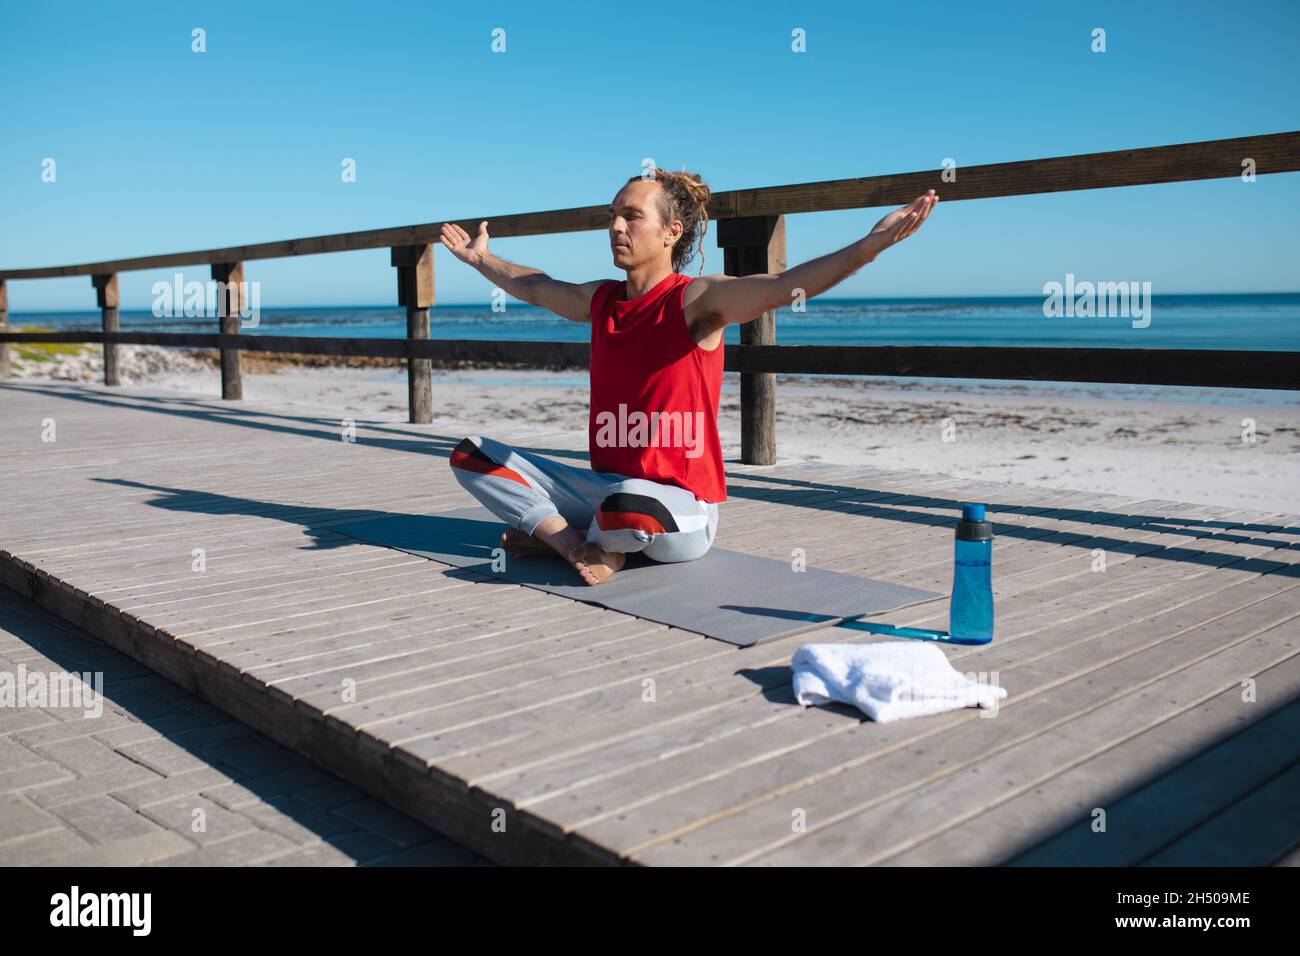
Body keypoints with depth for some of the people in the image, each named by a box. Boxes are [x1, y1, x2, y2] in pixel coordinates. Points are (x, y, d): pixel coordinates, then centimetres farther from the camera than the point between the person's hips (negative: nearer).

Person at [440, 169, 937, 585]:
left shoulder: (696, 301, -13)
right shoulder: (600, 300, 8)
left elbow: (783, 286, -31)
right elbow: (534, 287, 29)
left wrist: (870, 245, -45)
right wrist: (481, 258, 44)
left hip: (683, 508, -7)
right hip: (605, 486, 7)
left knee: (625, 506, -44)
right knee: (472, 453, 4)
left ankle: (602, 546, -5)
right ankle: (574, 542, -12)